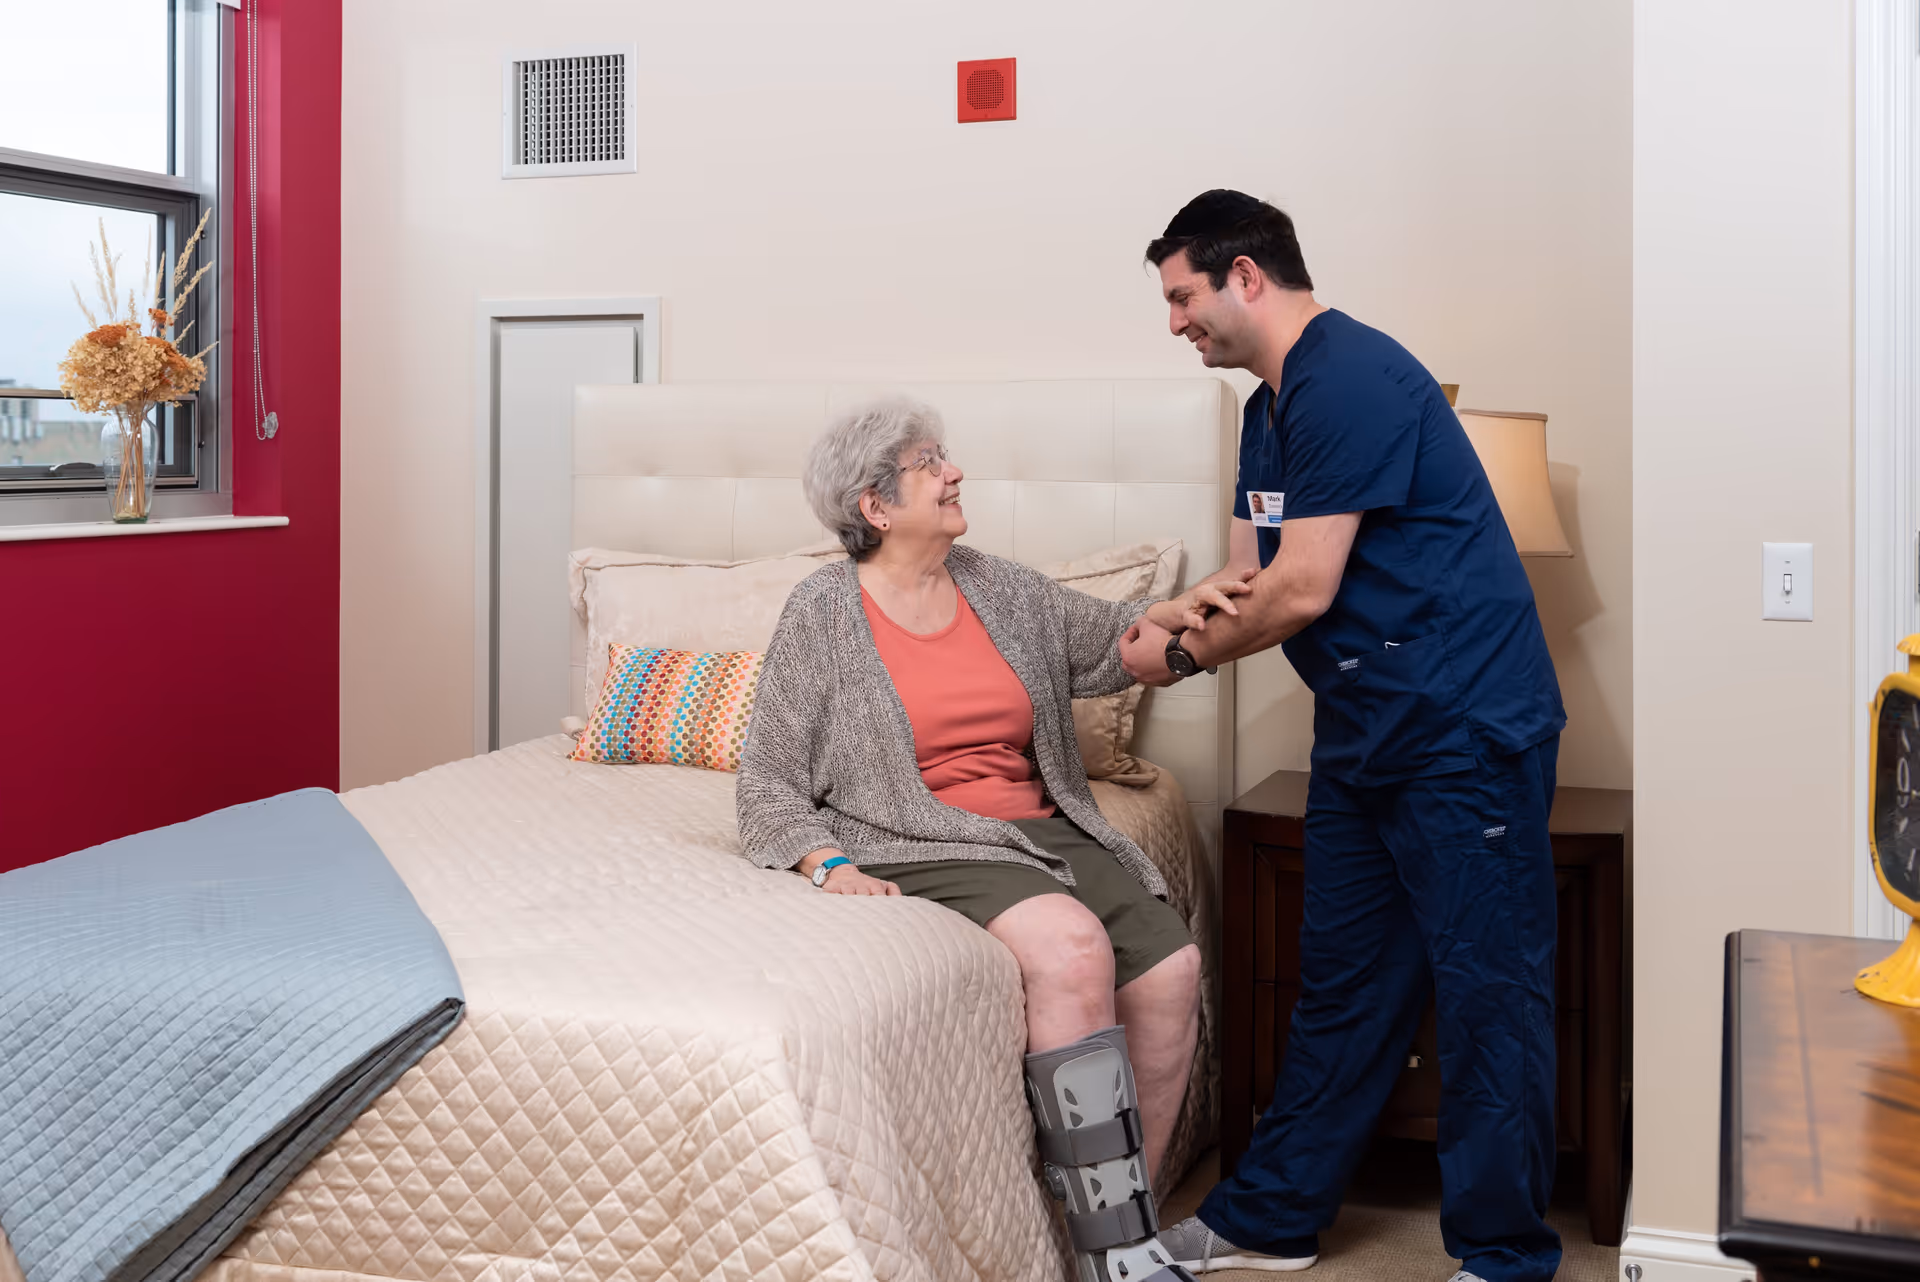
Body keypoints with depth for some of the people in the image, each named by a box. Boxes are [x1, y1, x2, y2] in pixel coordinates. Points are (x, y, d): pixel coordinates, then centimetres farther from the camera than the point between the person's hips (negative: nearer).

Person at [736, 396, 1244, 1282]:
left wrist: (1187, 612, -1)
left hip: (1044, 830, 6)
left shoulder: (1002, 589, 13)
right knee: (1071, 947, -31)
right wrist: (830, 866, -17)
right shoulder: (821, 616, -1)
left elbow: (1110, 640, 20)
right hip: (922, 848, -6)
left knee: (1169, 967, -17)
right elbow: (771, 785, 0)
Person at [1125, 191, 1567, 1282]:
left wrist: (1186, 651, -6)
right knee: (1344, 981, 16)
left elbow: (1302, 589, -21)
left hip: (1464, 729, -10)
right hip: (1366, 734, 10)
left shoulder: (1348, 378, -17)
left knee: (1489, 991, 0)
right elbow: (1247, 577, 16)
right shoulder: (1274, 408, 15)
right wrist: (1164, 618, -4)